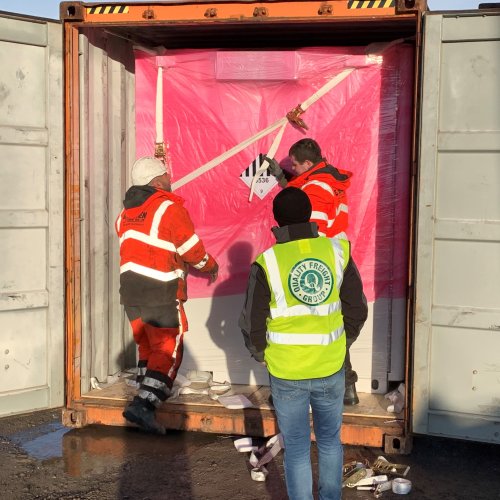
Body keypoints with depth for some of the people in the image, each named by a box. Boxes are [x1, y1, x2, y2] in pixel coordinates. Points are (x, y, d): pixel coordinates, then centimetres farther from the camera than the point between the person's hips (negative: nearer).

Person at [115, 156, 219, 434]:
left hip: (130, 290, 7)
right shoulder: (170, 208, -10)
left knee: (146, 346, 19)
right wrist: (211, 266, 12)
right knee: (168, 351, -3)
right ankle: (144, 405, -13)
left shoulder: (126, 212, 10)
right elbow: (193, 250, -7)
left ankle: (149, 396, 25)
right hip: (161, 293, -7)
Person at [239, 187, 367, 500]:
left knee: (297, 448, 13)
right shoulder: (337, 251, -7)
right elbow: (357, 310, -1)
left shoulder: (267, 263, -14)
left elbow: (253, 324, -9)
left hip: (286, 374, -2)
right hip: (331, 369, 2)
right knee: (330, 439, 23)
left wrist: (261, 354, 11)